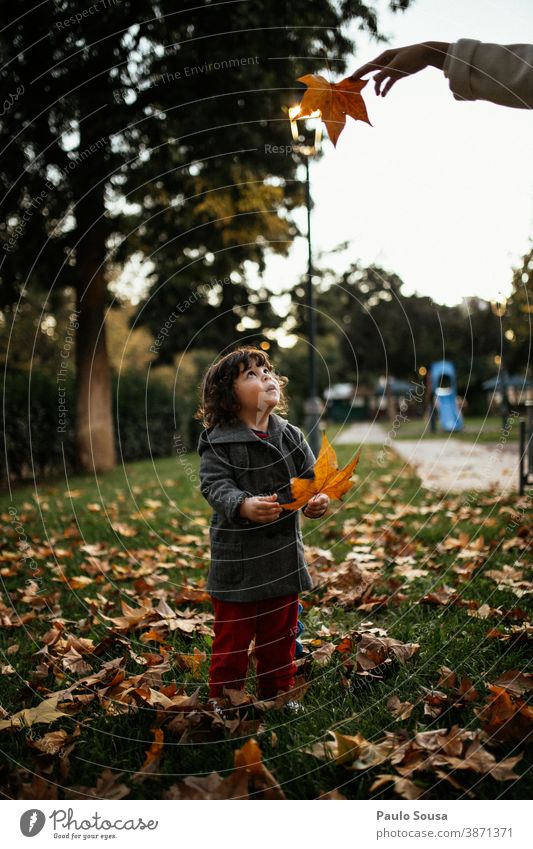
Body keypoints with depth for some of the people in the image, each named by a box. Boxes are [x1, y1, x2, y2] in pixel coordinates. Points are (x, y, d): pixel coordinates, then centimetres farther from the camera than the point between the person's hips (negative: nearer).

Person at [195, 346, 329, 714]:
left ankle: (278, 692, 37)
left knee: (281, 634, 19)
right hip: (238, 558, -4)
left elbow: (311, 477, 2)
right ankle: (223, 700, 25)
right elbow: (216, 485, -21)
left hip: (284, 555, 5)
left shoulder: (291, 436, 3)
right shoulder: (218, 442, -12)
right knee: (233, 635, 7)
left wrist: (320, 498, -20)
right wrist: (243, 505, -41)